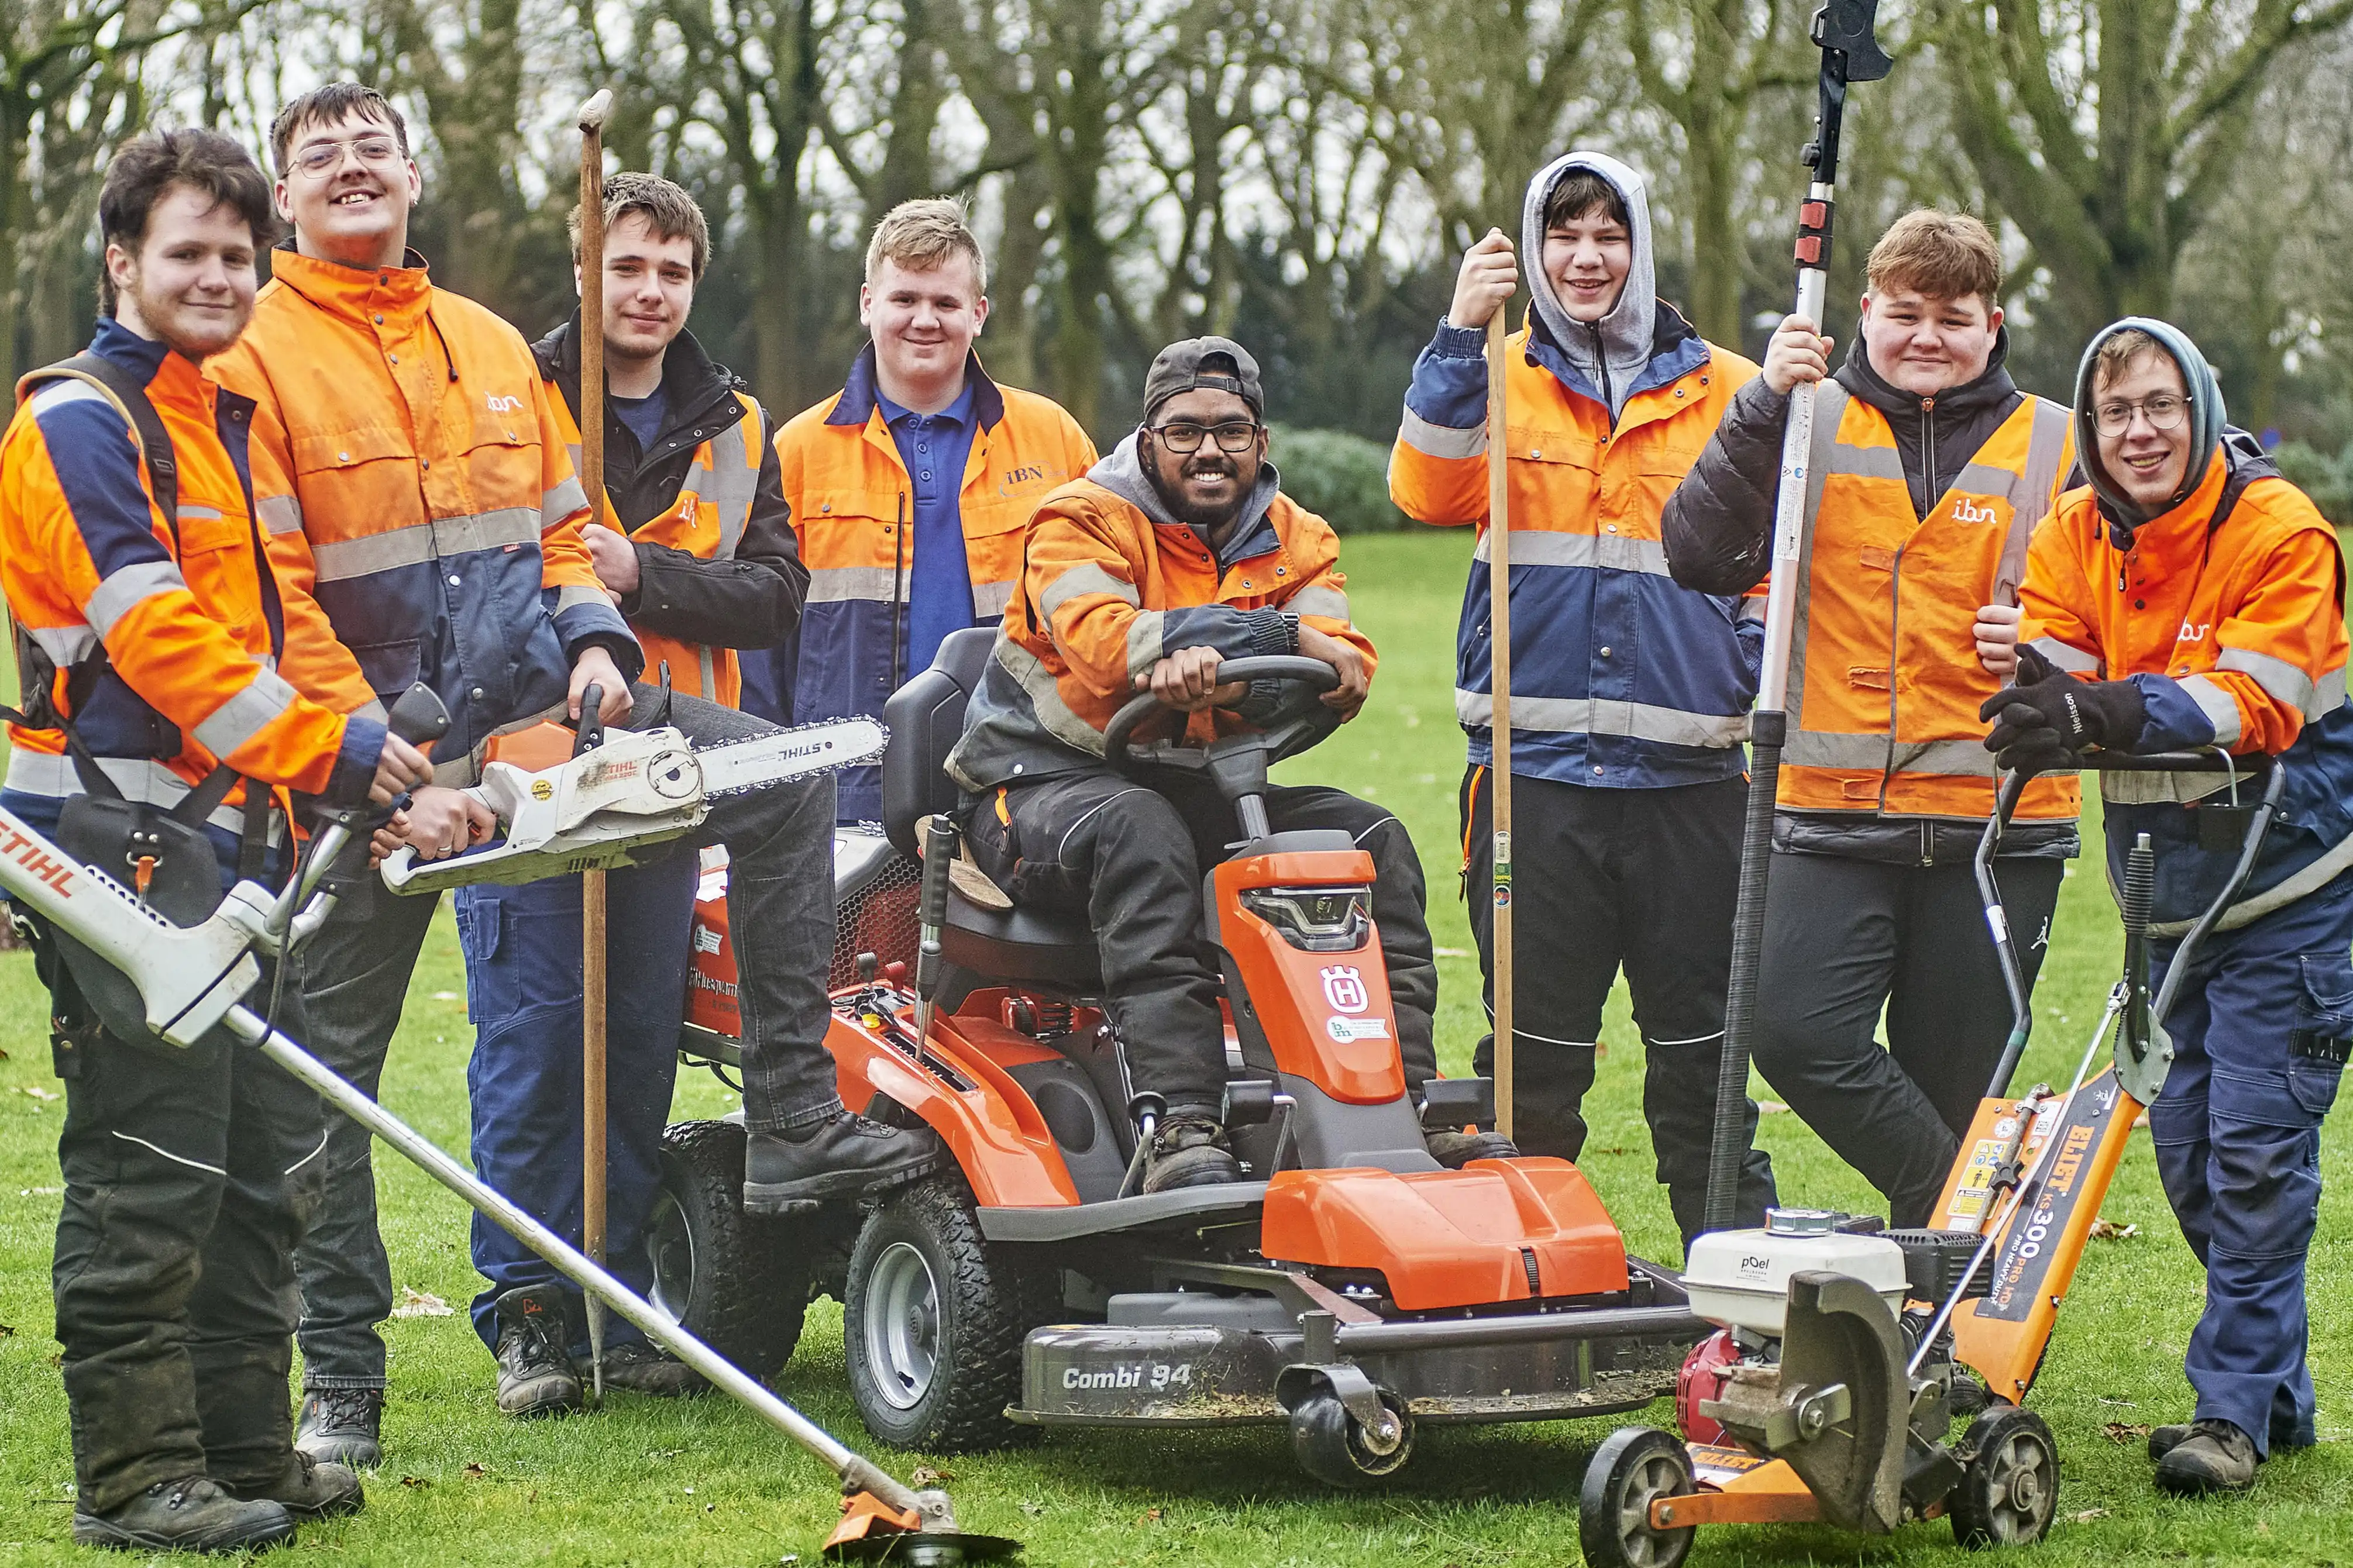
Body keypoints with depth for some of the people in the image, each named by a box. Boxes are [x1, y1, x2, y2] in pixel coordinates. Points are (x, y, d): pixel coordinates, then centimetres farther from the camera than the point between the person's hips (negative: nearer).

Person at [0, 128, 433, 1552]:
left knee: (270, 1156, 12)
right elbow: (155, 634, -19)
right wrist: (329, 750, -19)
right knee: (147, 1171, -7)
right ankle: (136, 1476, 0)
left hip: (228, 838, 10)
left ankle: (248, 1448, 22)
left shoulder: (222, 423, 20)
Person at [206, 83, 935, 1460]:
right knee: (332, 1060, -1)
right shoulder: (253, 355, -6)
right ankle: (341, 1372, 9)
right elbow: (269, 596, -13)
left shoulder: (494, 347, 14)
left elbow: (562, 522, 18)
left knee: (783, 778, -7)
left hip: (535, 707, 5)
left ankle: (795, 1125, -4)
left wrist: (594, 640, -3)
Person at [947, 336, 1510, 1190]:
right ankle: (1182, 1125, -49)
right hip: (1047, 780, -6)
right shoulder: (1084, 520, -6)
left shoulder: (1293, 541, 9)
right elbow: (1103, 642, -27)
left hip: (1196, 787, 6)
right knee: (1142, 830, -38)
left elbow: (1346, 670, -11)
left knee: (1372, 838, -10)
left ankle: (1408, 1100, -14)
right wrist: (1282, 636, -27)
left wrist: (1215, 662, -32)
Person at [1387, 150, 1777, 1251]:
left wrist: (1759, 666, -2)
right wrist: (1461, 336, -17)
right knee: (1535, 1046, 4)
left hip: (1685, 770, 0)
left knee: (1700, 1047, 3)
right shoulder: (1504, 377, 8)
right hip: (1535, 764, 0)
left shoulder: (1722, 388, 10)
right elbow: (1430, 492, -10)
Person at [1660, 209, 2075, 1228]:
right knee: (1797, 1034, -18)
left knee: (1950, 1085, 4)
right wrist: (1763, 408, -15)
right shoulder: (1814, 426, 6)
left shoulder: (2053, 448, 8)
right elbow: (1702, 559, -6)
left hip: (1997, 818, 0)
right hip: (1835, 810, 0)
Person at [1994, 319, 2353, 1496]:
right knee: (2187, 1152, 7)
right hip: (2166, 891, 6)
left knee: (2255, 1145, -9)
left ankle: (2235, 1408, -3)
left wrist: (2104, 712, -36)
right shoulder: (2072, 539, 1)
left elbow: (2256, 705, -24)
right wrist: (2039, 703, -32)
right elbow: (2057, 694, -7)